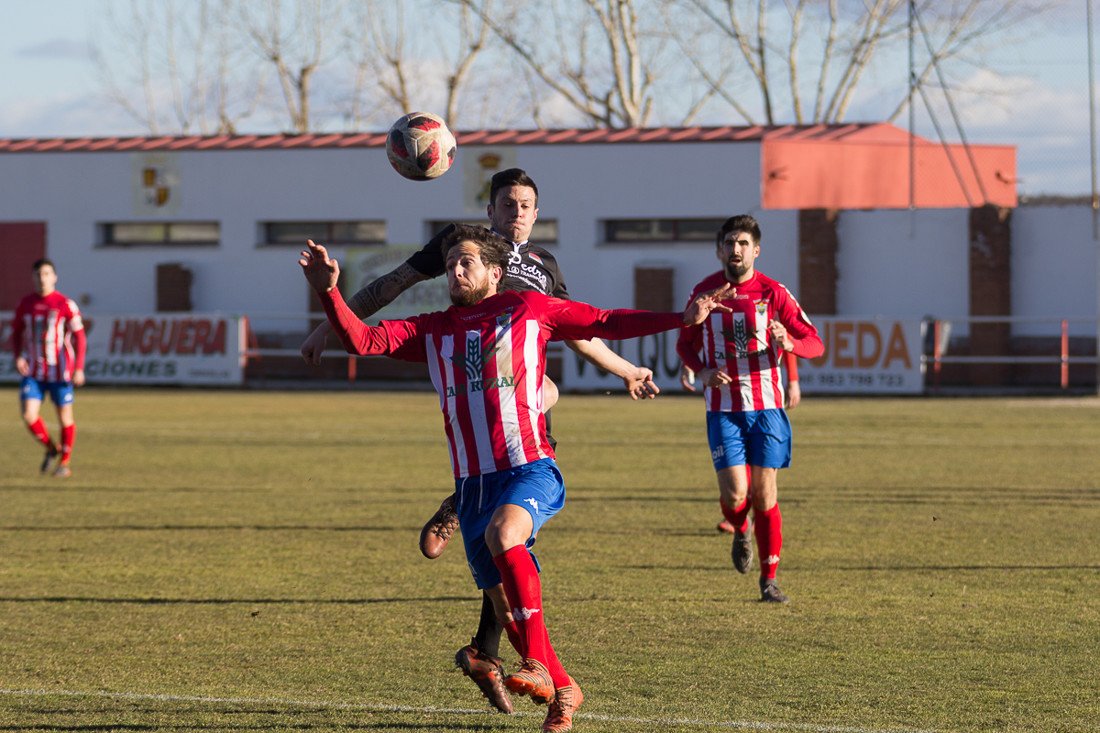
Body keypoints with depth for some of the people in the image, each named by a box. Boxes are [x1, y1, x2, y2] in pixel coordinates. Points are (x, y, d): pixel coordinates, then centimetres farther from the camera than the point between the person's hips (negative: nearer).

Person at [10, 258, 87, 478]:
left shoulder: (66, 305, -7)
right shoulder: (25, 305, 4)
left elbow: (79, 338, -6)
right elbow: (16, 332, 17)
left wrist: (79, 369, -14)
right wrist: (18, 356, -1)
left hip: (60, 372, -3)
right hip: (33, 373, 3)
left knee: (65, 417, 4)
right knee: (28, 414, -12)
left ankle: (64, 462, 22)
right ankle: (50, 448, 14)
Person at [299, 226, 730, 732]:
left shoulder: (528, 309, 7)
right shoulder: (432, 331, 16)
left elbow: (606, 324, 9)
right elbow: (361, 340, 6)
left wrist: (682, 318, 0)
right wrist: (329, 292, -10)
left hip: (529, 468, -5)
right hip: (473, 482, 5)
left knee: (503, 536, -36)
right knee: (504, 603, 3)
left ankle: (536, 662, -33)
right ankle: (562, 690, 22)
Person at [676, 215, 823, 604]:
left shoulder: (773, 292, -2)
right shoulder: (704, 291, 2)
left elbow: (814, 342, -2)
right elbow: (685, 343, 14)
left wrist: (789, 342, -24)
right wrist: (702, 370, -7)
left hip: (765, 404, 0)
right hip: (722, 407, 0)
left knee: (764, 494, -2)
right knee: (734, 494, -10)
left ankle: (769, 579, 10)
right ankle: (741, 531, 26)